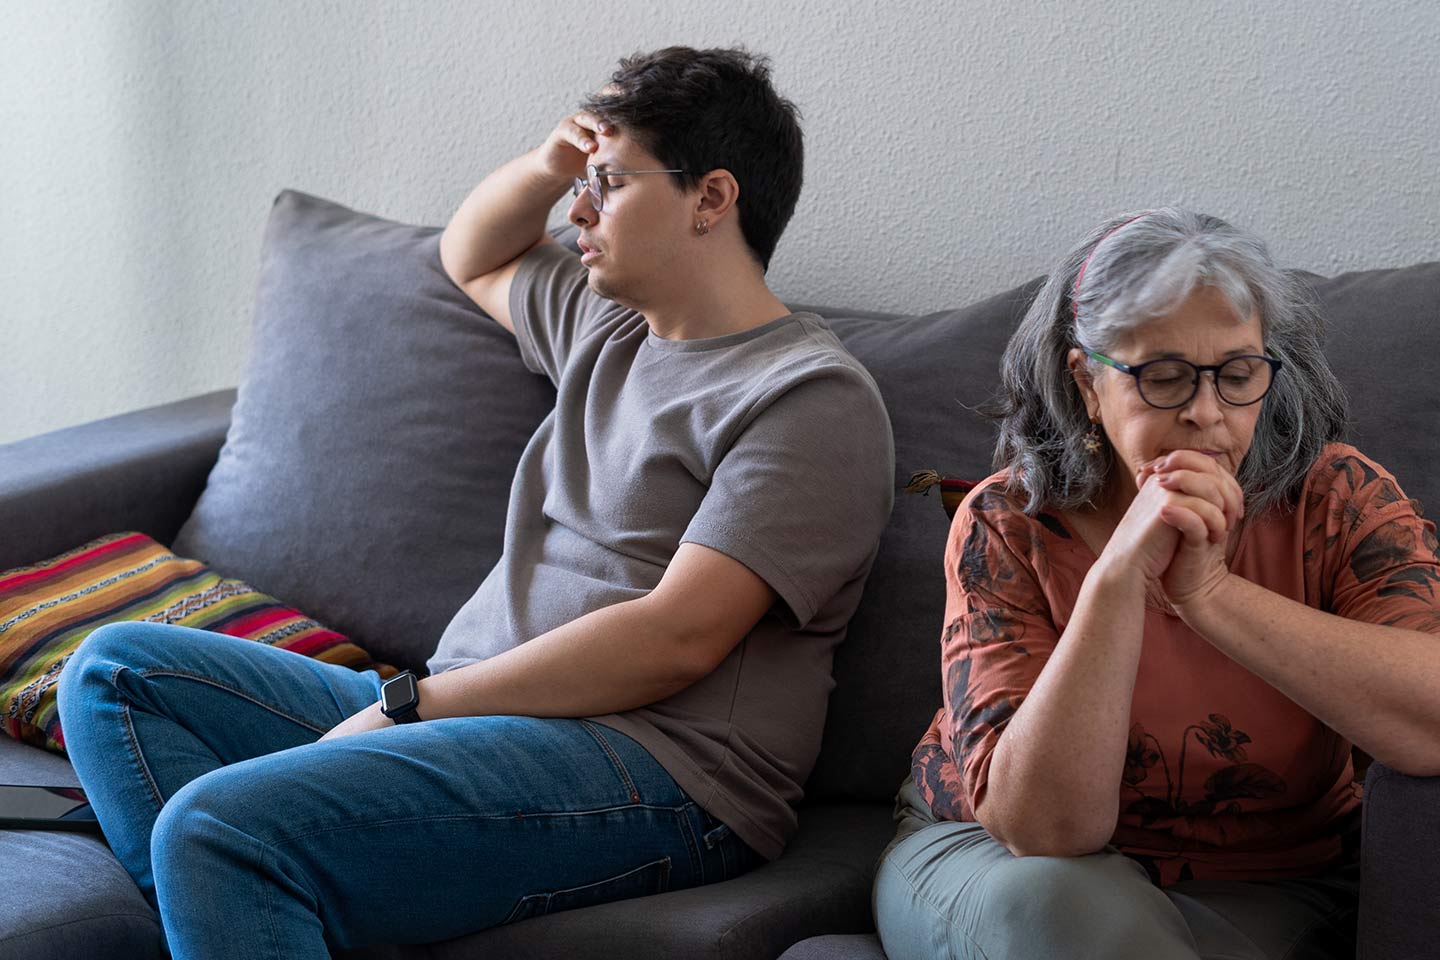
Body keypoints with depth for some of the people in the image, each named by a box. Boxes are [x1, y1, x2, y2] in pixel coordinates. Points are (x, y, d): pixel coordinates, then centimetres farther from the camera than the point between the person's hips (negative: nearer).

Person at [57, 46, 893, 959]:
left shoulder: (812, 395, -7)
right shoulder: (608, 328, 21)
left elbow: (678, 636, -17)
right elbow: (472, 259, 42)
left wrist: (411, 704, -15)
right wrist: (547, 166, 18)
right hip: (468, 712, 10)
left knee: (218, 824, -30)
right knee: (114, 671, 3)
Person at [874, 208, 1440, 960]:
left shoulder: (1333, 501, -10)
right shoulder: (1007, 527, -12)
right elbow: (1043, 826, -22)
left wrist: (1207, 591, -30)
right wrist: (1117, 578, -33)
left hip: (1268, 896, 1)